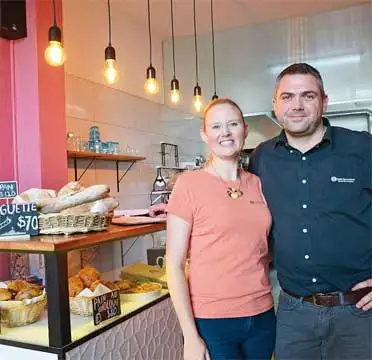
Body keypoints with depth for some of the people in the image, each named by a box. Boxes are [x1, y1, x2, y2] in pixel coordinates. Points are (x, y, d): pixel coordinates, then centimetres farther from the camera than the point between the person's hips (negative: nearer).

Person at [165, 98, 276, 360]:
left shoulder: (258, 184, 4)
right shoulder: (189, 184, -10)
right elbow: (174, 265, -10)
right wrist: (190, 336, -12)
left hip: (262, 317, 5)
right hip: (211, 321, -4)